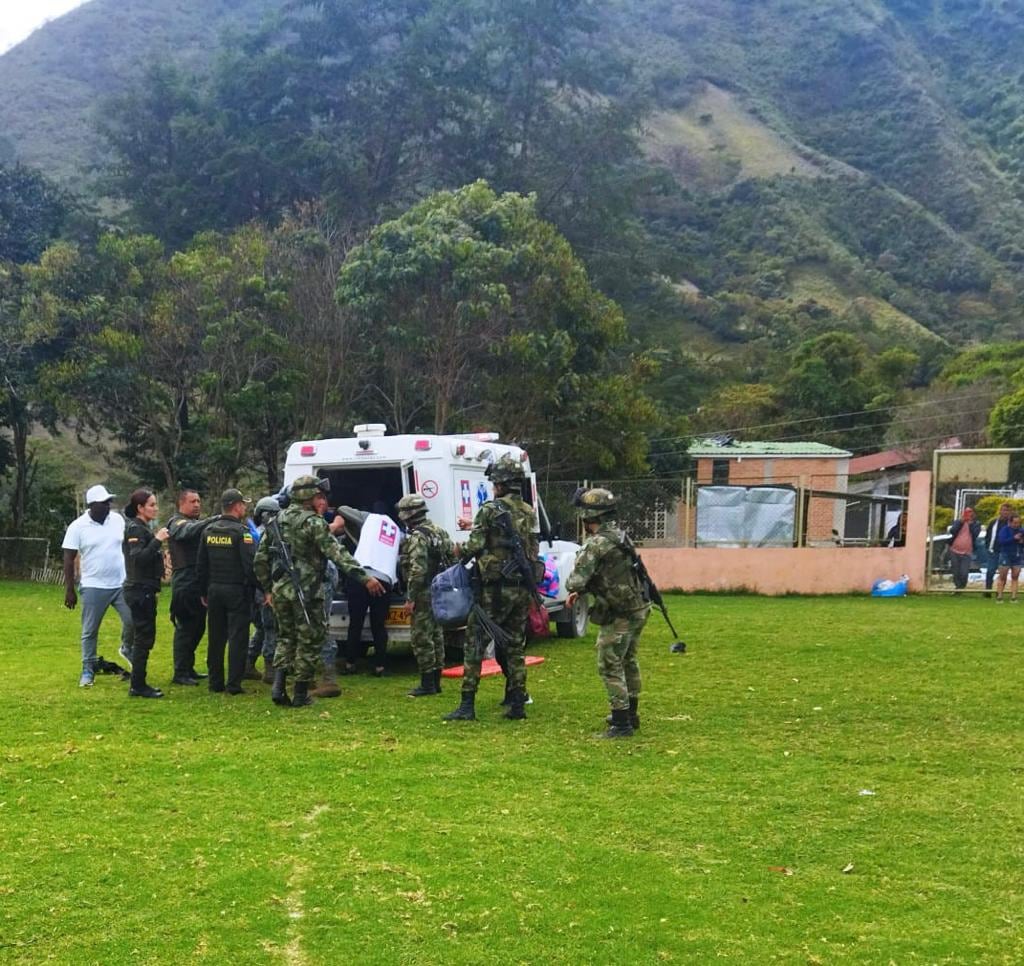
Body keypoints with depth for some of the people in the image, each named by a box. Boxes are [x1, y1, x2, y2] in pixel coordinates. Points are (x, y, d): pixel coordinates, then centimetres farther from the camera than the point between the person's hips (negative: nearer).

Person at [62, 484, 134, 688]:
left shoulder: (118, 519, 2)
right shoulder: (77, 527, -8)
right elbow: (69, 560, -5)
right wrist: (69, 590, -7)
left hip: (122, 583, 3)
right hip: (94, 587, -2)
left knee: (132, 620, -5)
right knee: (90, 631, 5)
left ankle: (127, 649, 23)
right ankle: (88, 670, 18)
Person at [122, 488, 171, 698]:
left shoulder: (144, 528, 16)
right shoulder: (135, 529, -14)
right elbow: (138, 558, -26)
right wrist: (157, 540, -26)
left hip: (145, 590, 10)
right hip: (139, 590, -10)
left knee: (144, 637, 13)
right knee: (144, 637, -6)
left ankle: (139, 684, 19)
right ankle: (138, 686, -2)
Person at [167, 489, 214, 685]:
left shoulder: (200, 522, 22)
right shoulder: (177, 523, -5)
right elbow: (190, 531, -28)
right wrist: (215, 520, -38)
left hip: (199, 584, 9)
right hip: (185, 583, -9)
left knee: (198, 627, 14)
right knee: (185, 628, -5)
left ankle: (188, 668, 25)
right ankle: (180, 673, 1)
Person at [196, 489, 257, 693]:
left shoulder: (208, 531, 7)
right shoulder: (241, 531, -12)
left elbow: (201, 565, 12)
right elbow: (250, 564, -18)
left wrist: (203, 592, 18)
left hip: (214, 590, 6)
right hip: (237, 590, -6)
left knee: (215, 638, 13)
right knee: (237, 638, -2)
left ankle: (215, 682, 18)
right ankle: (234, 684, -2)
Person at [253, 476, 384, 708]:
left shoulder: (277, 520, 10)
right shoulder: (313, 523, -12)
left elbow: (261, 557, 14)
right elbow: (337, 554, -22)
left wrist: (268, 588, 23)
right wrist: (364, 577, -25)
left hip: (280, 590, 7)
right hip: (306, 592, -7)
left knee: (286, 637, 19)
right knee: (309, 641, 5)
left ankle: (278, 687, 6)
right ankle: (300, 695, 9)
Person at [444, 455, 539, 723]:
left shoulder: (490, 510, -10)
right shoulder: (529, 513, 10)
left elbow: (474, 546, -14)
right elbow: (534, 550, 14)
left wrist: (462, 551, 5)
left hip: (495, 589, -6)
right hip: (522, 589, 6)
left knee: (475, 643, 0)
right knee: (515, 645, 13)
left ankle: (467, 705, -2)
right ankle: (517, 705, 14)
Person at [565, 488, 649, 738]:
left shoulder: (597, 544, -19)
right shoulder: (618, 536, 9)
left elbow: (575, 580, -22)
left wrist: (574, 589, 2)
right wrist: (581, 591, 12)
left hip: (620, 615, -9)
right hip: (638, 609, 9)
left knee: (609, 667, -2)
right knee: (628, 662, 22)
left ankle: (621, 723, 0)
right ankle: (631, 714, 33)